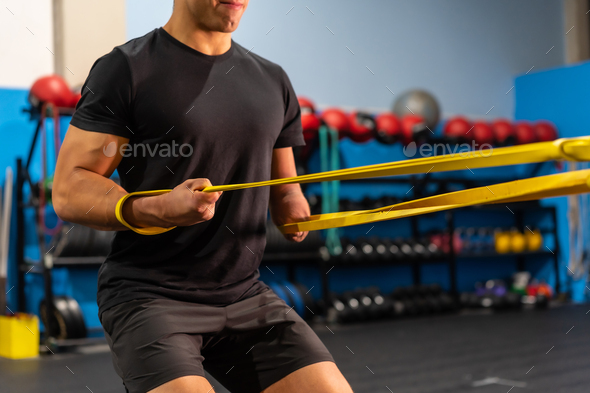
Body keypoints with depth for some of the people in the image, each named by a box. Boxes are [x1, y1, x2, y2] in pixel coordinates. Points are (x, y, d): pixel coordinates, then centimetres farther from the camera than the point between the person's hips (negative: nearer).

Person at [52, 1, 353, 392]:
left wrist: (296, 212, -4)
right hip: (149, 297, -4)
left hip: (246, 297, 5)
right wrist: (156, 209, -26)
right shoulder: (126, 69, -5)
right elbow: (68, 191, -9)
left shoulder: (273, 81, 12)